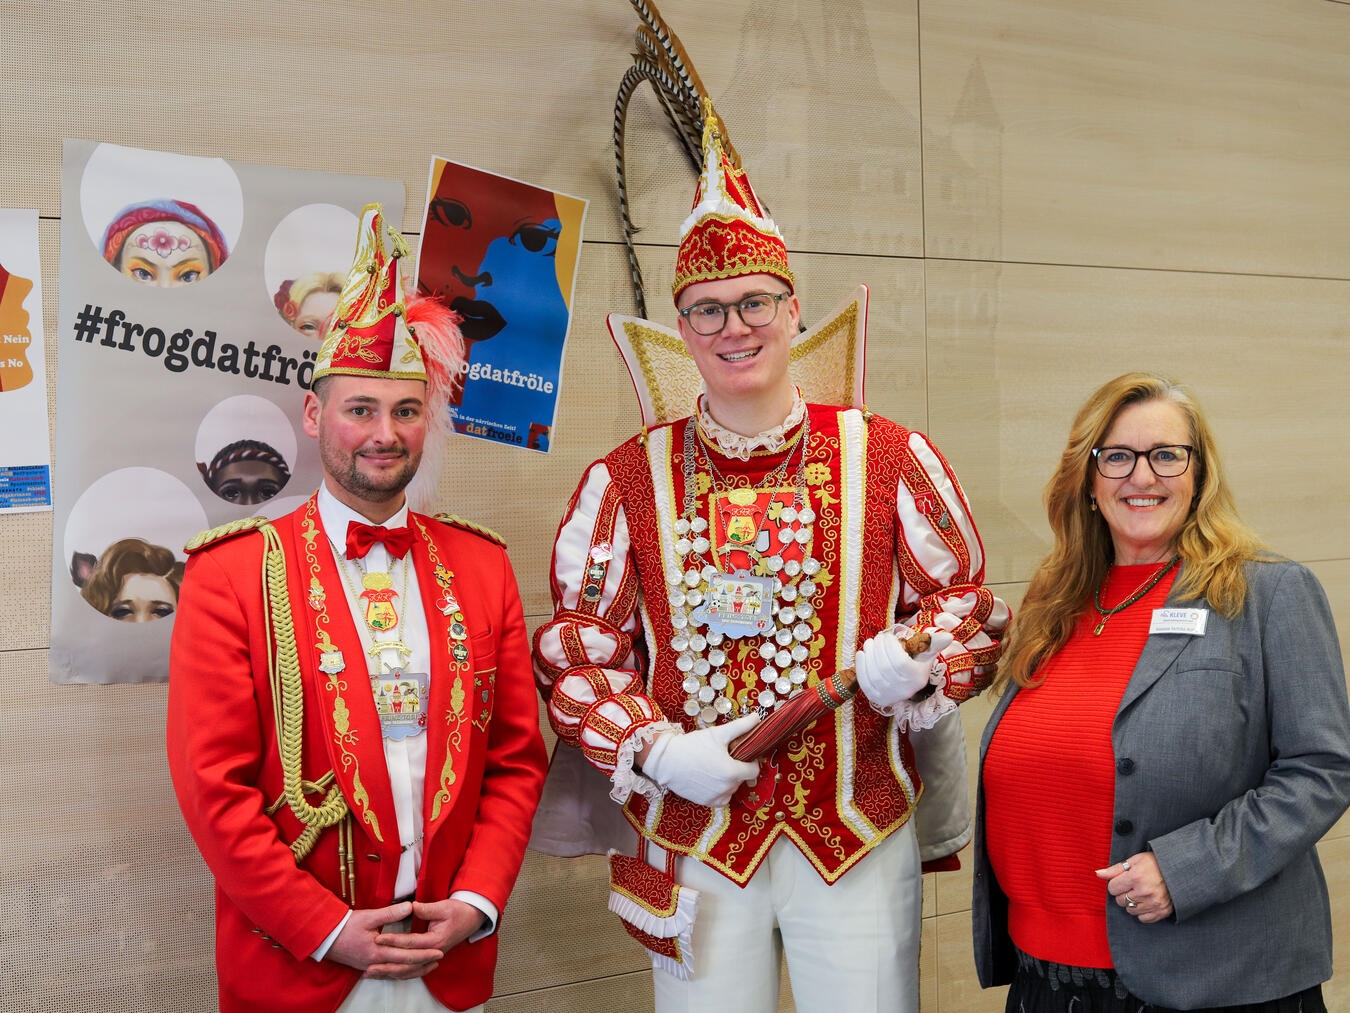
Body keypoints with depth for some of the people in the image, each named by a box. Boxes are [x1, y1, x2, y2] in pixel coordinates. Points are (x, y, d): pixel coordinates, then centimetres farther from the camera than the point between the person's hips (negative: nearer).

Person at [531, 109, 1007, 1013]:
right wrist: (656, 750, -11)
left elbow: (972, 602, 6)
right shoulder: (628, 480, 1)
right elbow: (575, 654, 4)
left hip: (861, 836, 0)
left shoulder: (889, 456, 0)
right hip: (695, 839, 1)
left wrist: (916, 657, -15)